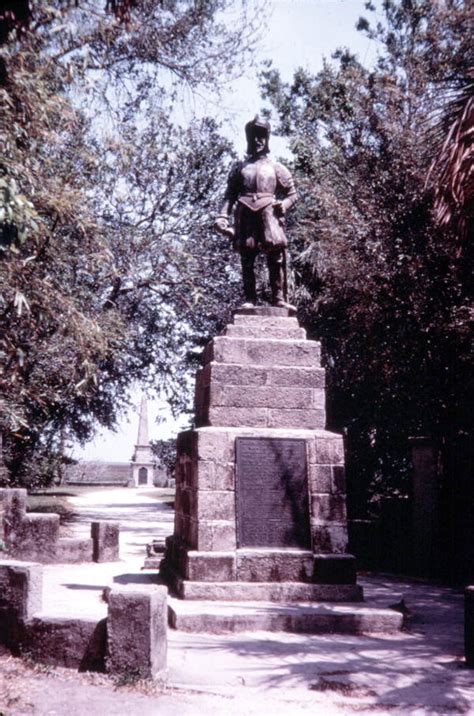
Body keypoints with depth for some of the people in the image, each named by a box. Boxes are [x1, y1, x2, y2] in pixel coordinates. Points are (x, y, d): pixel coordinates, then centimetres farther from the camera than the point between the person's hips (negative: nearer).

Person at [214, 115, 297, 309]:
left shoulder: (276, 168, 20)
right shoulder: (239, 168, 22)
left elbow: (292, 193, 16)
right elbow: (230, 195, 14)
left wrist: (284, 204, -7)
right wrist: (223, 216, -1)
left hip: (269, 213, -1)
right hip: (246, 215, 1)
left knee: (276, 257, -11)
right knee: (247, 259, -4)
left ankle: (279, 298, -13)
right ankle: (249, 299, -4)